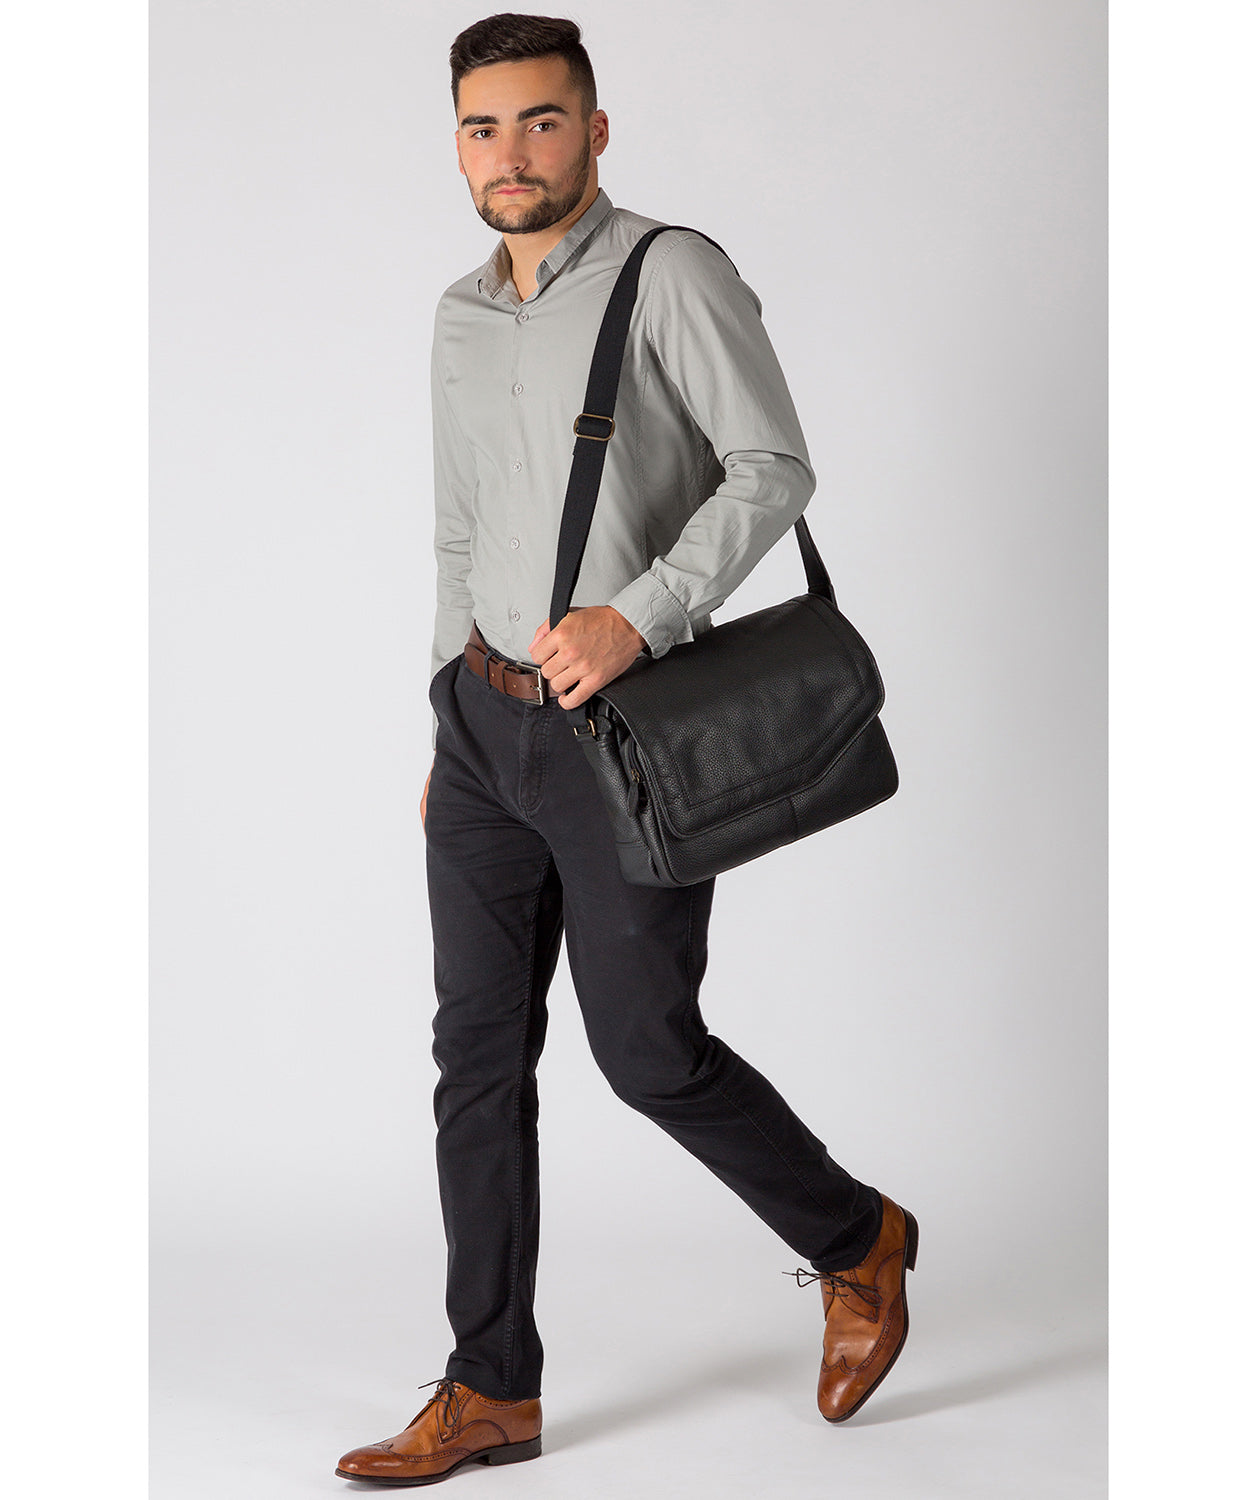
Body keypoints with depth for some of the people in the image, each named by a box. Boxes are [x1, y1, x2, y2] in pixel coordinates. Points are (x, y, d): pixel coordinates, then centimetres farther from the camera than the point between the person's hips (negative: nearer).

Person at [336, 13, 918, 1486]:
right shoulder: (462, 317, 13)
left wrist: (638, 616, -28)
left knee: (648, 1050, -1)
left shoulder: (674, 275, -9)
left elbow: (773, 469, -17)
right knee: (479, 1046, 5)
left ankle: (854, 1240, 26)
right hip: (486, 716, 7)